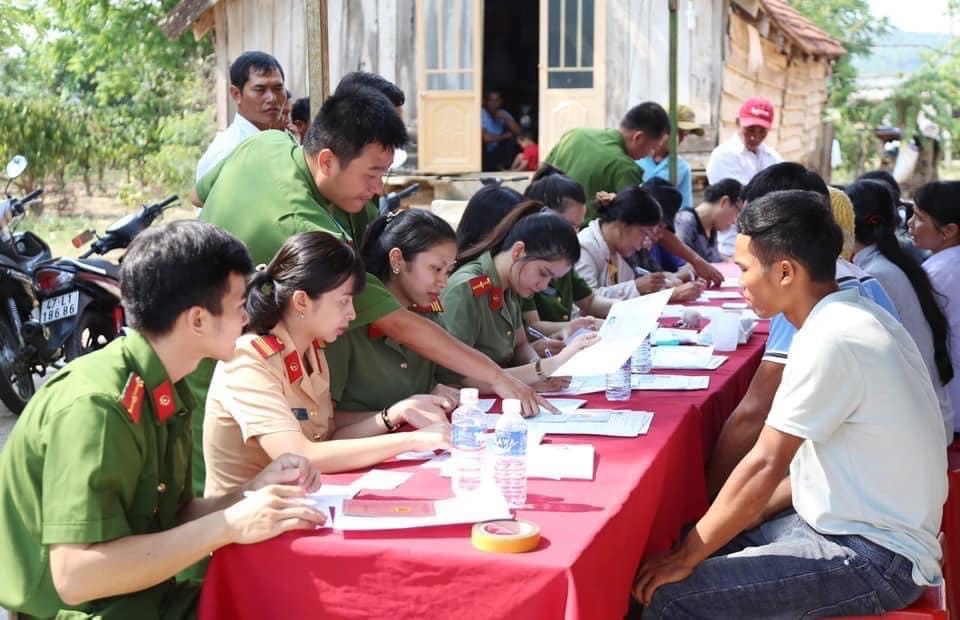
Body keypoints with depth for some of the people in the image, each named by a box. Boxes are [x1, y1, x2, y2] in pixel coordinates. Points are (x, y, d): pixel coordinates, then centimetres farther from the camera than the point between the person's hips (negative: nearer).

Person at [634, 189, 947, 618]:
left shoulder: (831, 338, -22)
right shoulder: (851, 316, 7)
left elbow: (764, 466, -20)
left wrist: (685, 559, -12)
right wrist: (749, 516, 9)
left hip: (872, 556, -10)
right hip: (862, 525, 10)